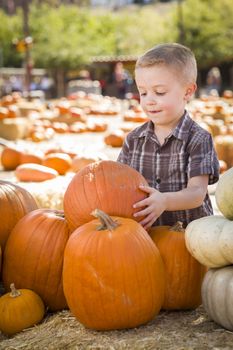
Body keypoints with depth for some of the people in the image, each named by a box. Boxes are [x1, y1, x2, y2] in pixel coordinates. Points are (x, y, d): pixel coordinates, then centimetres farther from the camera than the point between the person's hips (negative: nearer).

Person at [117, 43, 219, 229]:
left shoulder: (198, 139, -4)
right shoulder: (134, 139, 9)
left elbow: (197, 193, -11)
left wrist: (164, 201, -31)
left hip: (191, 227, -3)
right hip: (145, 232, 3)